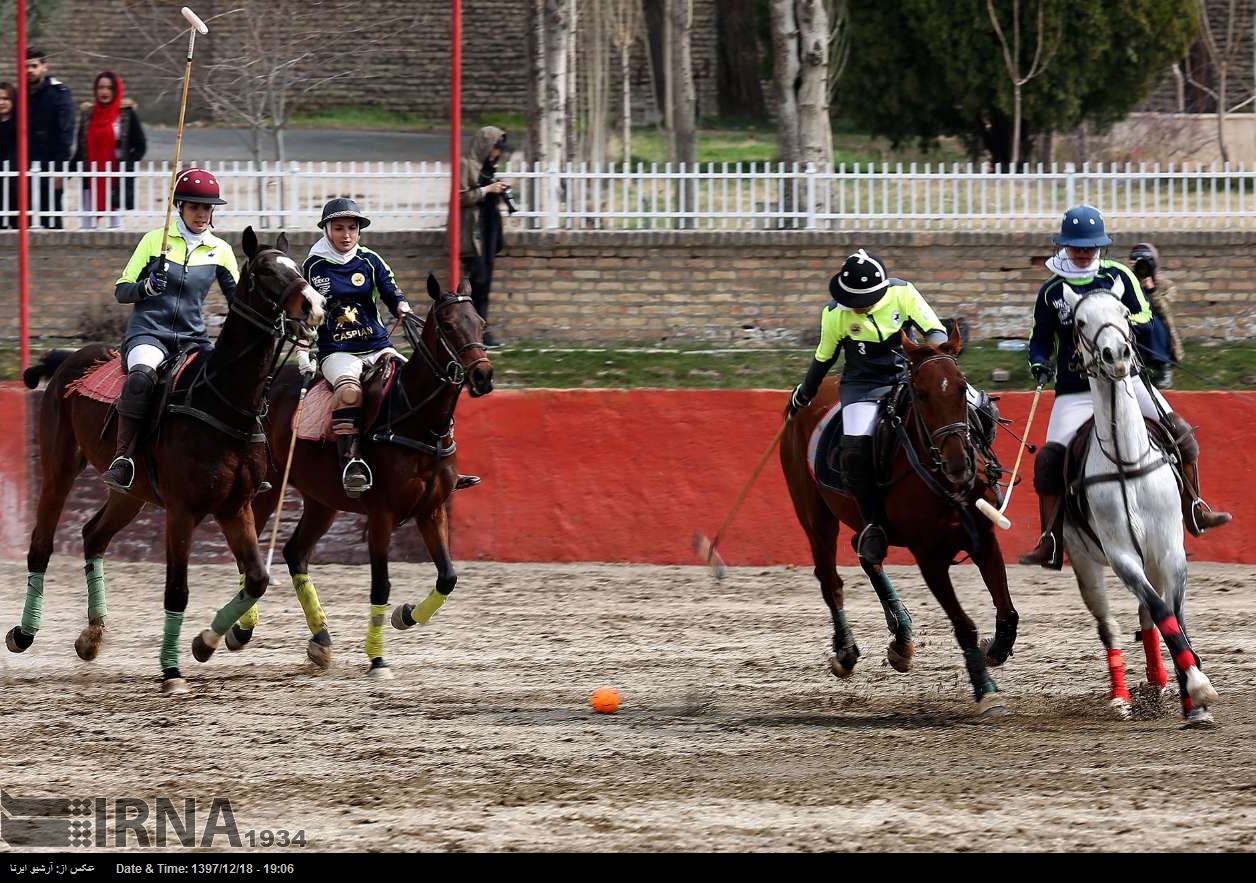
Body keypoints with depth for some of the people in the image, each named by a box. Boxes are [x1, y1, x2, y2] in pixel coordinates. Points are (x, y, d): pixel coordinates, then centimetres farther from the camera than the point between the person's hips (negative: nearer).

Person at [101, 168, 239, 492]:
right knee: (142, 375, -37)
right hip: (148, 332, -3)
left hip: (193, 339, 3)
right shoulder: (155, 241, 5)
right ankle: (122, 461, -38)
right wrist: (148, 287, -16)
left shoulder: (220, 251, 11)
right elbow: (121, 291, 6)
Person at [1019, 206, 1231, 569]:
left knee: (1181, 433, -6)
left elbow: (1144, 317, 3)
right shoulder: (1052, 291, 2)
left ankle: (1194, 510, 10)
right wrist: (1039, 364, -12)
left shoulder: (1119, 276, 3)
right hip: (1075, 390, -1)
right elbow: (1040, 339, 8)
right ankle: (1051, 543, -7)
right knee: (1049, 459, -14)